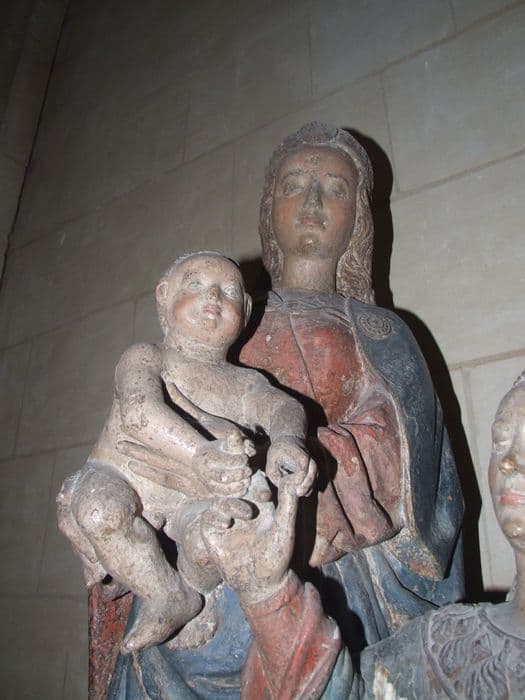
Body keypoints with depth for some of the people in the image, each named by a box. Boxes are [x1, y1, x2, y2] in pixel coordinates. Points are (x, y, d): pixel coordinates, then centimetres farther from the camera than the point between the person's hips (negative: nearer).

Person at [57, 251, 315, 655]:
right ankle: (170, 598, -7)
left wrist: (286, 438, -35)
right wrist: (201, 454, -40)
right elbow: (139, 410, -23)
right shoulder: (144, 358, -3)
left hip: (194, 494, 2)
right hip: (124, 477, -1)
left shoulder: (242, 383, 9)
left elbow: (284, 406, -8)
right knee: (96, 508, -33)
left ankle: (195, 591, 7)